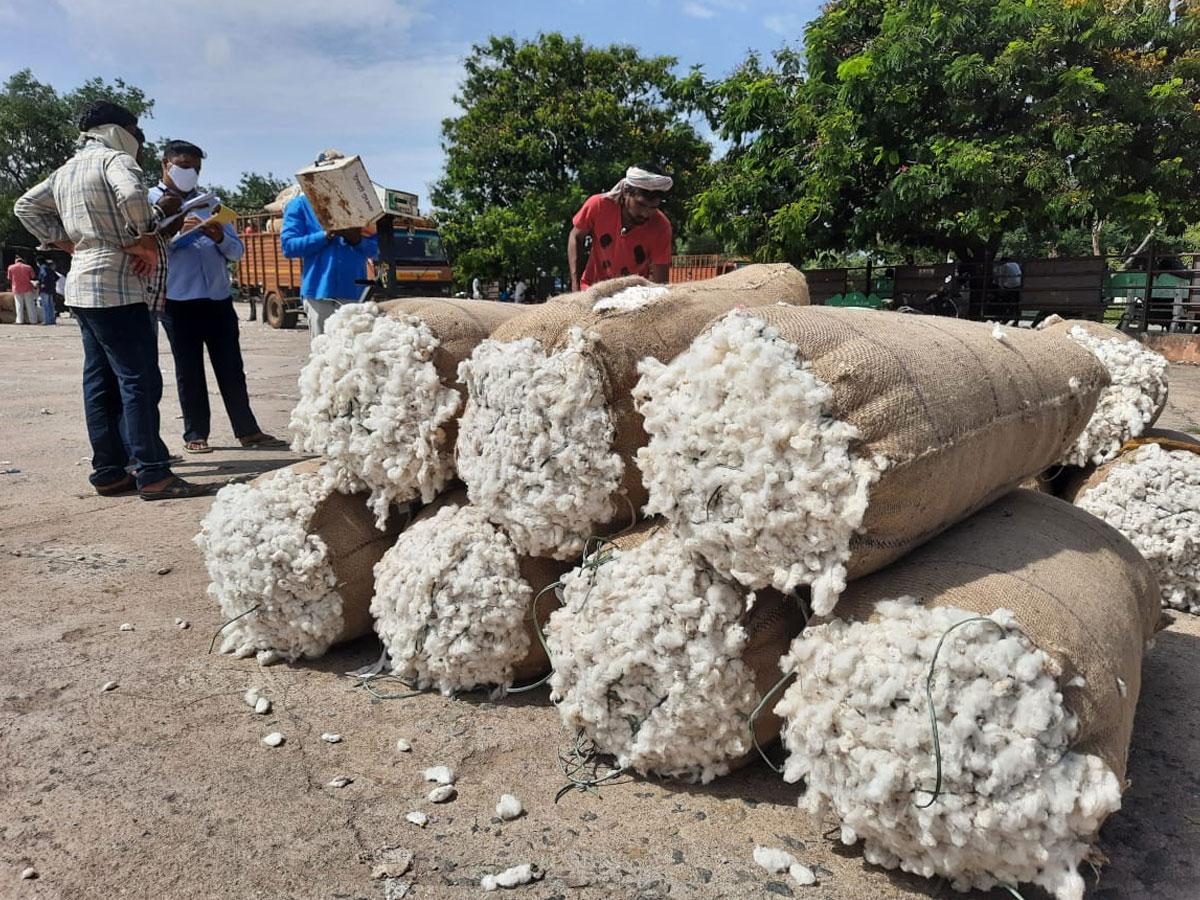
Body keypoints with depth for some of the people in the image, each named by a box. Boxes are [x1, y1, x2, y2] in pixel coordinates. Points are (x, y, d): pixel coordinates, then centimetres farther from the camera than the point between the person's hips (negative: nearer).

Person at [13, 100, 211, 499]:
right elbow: (131, 194, -28)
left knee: (100, 381, 9)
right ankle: (152, 474, -12)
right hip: (115, 286, -9)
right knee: (140, 380, -10)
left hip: (83, 285, 9)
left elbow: (26, 206, 26)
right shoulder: (115, 160, -7)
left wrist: (65, 241, 18)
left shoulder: (65, 171, 20)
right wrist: (146, 240, -16)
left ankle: (108, 472, 12)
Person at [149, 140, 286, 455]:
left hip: (218, 298, 3)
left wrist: (220, 237, -9)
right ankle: (195, 434, 13)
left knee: (231, 368, 6)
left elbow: (237, 251, 11)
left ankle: (247, 431, 12)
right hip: (178, 300, -3)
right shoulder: (149, 201, 6)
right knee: (189, 371, 4)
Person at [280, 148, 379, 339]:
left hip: (354, 292, 2)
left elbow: (374, 248, 14)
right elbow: (288, 245, -2)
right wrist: (326, 236, -12)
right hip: (320, 291, -2)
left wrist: (357, 239, -9)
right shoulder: (300, 205, 10)